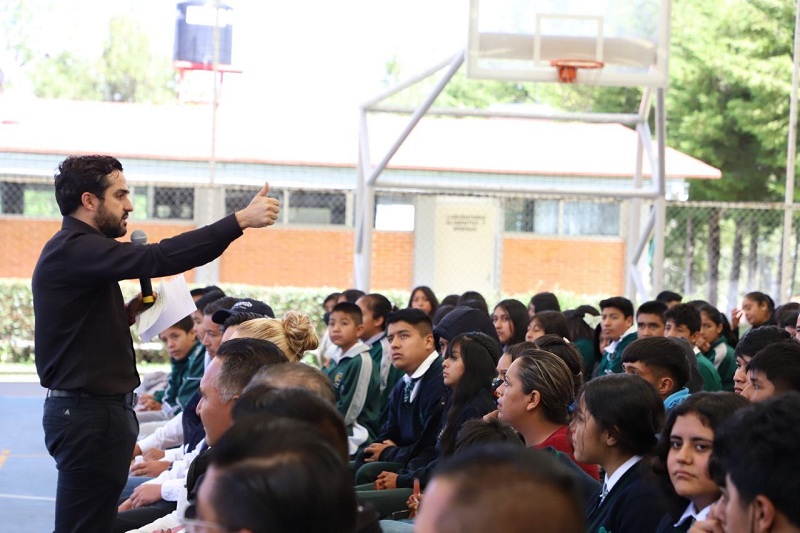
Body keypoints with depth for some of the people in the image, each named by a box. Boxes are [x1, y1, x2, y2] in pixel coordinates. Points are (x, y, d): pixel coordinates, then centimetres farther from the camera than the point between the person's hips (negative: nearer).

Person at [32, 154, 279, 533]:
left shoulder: (76, 250, 18)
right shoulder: (75, 249, -16)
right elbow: (159, 258, -29)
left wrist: (126, 314, 4)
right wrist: (242, 219, -30)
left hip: (92, 408, 11)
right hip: (89, 414, -11)